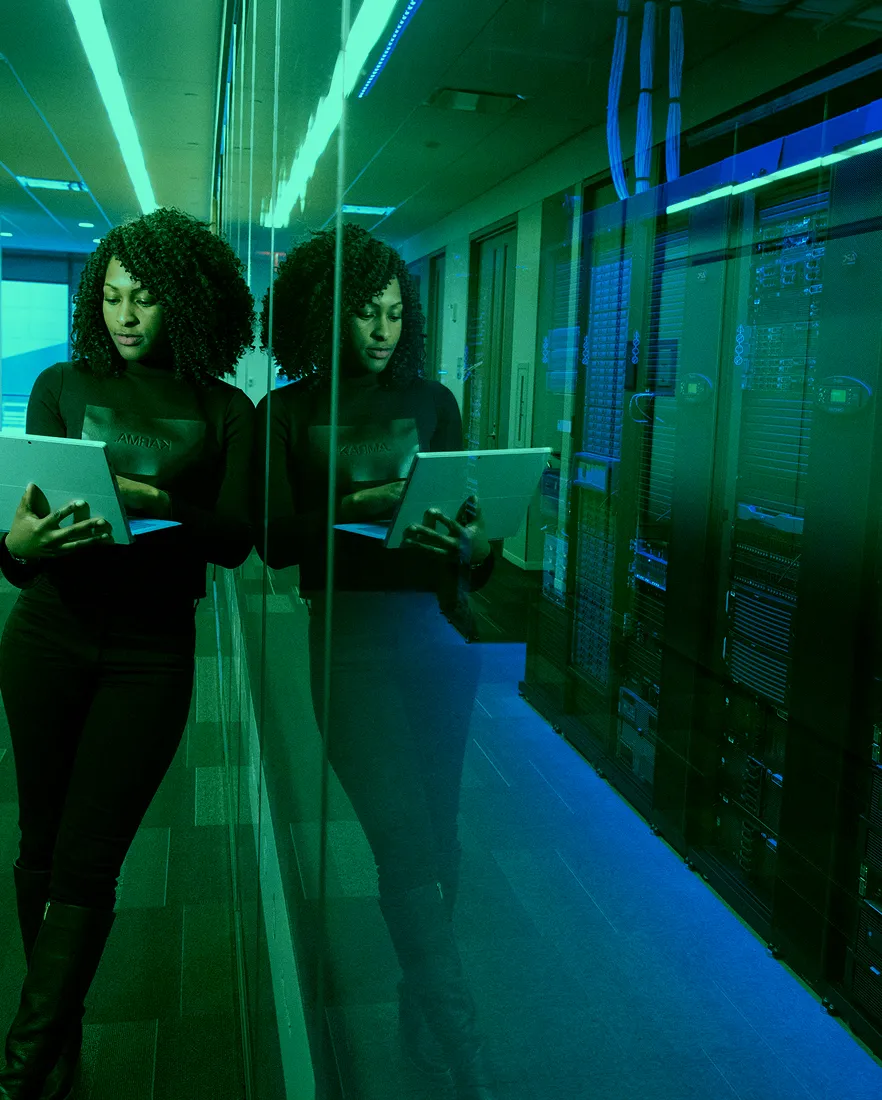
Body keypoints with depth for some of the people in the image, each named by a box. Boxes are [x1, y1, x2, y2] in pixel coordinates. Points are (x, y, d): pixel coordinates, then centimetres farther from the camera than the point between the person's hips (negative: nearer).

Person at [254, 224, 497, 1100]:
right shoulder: (286, 413, 5)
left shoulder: (431, 401, 12)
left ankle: (419, 1017, 28)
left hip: (439, 632, 3)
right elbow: (274, 538, -3)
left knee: (437, 836, 7)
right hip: (352, 636, -3)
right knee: (406, 845, -6)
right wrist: (356, 510, -18)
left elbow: (469, 514, 10)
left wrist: (475, 544, -11)